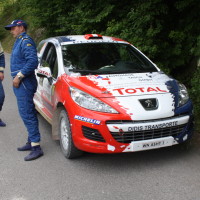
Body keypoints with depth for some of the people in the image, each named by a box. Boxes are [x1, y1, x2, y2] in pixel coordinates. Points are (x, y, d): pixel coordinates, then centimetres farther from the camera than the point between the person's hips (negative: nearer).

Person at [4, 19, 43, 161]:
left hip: (24, 83, -10)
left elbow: (33, 61, -23)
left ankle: (36, 147, -9)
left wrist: (19, 76, -20)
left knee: (27, 114, -12)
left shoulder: (26, 41, -11)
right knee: (28, 113, 14)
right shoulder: (19, 41, 20)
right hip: (21, 83, 10)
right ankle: (31, 142, 23)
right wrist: (18, 76, 12)